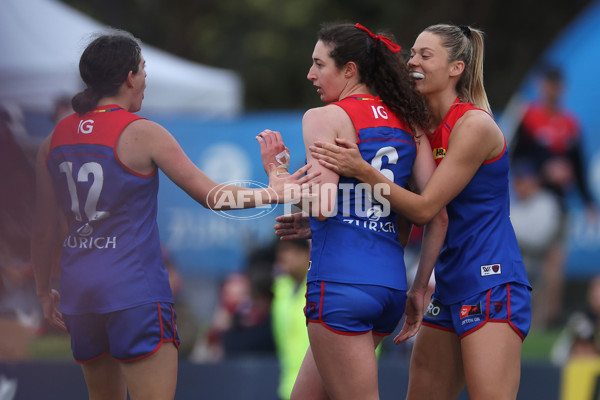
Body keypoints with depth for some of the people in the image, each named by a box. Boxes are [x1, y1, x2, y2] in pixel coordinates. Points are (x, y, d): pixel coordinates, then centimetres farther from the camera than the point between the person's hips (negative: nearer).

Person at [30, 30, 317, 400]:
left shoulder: (55, 140, 7)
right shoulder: (142, 134, -8)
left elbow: (44, 232, 12)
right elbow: (210, 195, -5)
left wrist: (45, 292, 23)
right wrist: (272, 193, 6)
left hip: (79, 289, 6)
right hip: (135, 292, -6)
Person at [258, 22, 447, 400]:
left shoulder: (323, 118, -5)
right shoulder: (408, 124, 13)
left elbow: (318, 207, -15)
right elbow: (437, 214, 10)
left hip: (340, 282, -7)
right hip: (391, 281, 7)